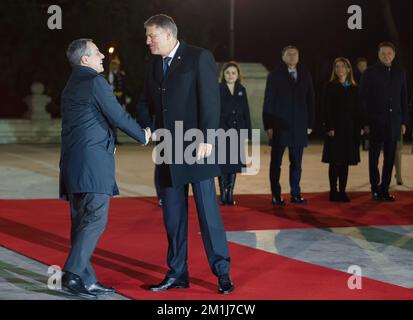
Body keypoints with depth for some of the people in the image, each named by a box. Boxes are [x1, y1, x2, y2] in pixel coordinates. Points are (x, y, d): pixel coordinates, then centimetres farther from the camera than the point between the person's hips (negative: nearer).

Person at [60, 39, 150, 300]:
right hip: (93, 161, -10)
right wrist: (143, 136, 7)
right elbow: (118, 116, -9)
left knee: (82, 221, 9)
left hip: (73, 162, 10)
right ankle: (72, 274, -14)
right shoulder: (95, 81, -8)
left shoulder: (71, 85, 20)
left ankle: (86, 279, 11)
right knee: (95, 219, -10)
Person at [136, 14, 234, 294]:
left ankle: (222, 271, 5)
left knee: (208, 210, -4)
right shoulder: (154, 65, 15)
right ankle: (177, 274, 16)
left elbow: (210, 100, -11)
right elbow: (145, 102, 18)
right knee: (173, 216, 8)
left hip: (196, 148, -6)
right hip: (168, 151, 6)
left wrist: (207, 139, -18)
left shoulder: (199, 58, -6)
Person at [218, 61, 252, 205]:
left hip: (237, 132, 4)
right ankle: (223, 194, 8)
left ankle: (230, 194, 14)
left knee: (234, 163, 6)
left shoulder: (241, 90, 8)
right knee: (222, 164, 0)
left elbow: (246, 112, 10)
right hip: (222, 131, -4)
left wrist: (247, 131, 5)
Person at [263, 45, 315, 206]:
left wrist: (310, 124, 5)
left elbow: (310, 101, 10)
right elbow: (268, 102, -2)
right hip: (279, 125, -2)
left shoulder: (305, 75, 9)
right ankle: (276, 195, 8)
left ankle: (295, 194, 13)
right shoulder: (275, 76, 0)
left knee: (296, 163, 6)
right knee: (276, 162, 2)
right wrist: (268, 126, -8)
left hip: (299, 126, 3)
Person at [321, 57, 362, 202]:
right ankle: (333, 192, 3)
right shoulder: (330, 87, 0)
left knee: (345, 162, 6)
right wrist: (329, 128, -14)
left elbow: (357, 110, 10)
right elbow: (327, 109, -6)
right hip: (335, 129, -3)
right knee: (334, 162, -2)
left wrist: (358, 129, 3)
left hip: (350, 130, 4)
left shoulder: (354, 88, 11)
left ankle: (342, 192, 11)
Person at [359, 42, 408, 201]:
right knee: (374, 157, 2)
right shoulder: (370, 73, 0)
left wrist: (403, 122, 6)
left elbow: (404, 99, 12)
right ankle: (376, 189, 11)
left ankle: (385, 189, 12)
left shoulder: (400, 74, 10)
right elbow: (363, 99, -3)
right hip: (376, 122, -3)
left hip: (394, 122, 3)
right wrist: (365, 122, -8)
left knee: (389, 158, 5)